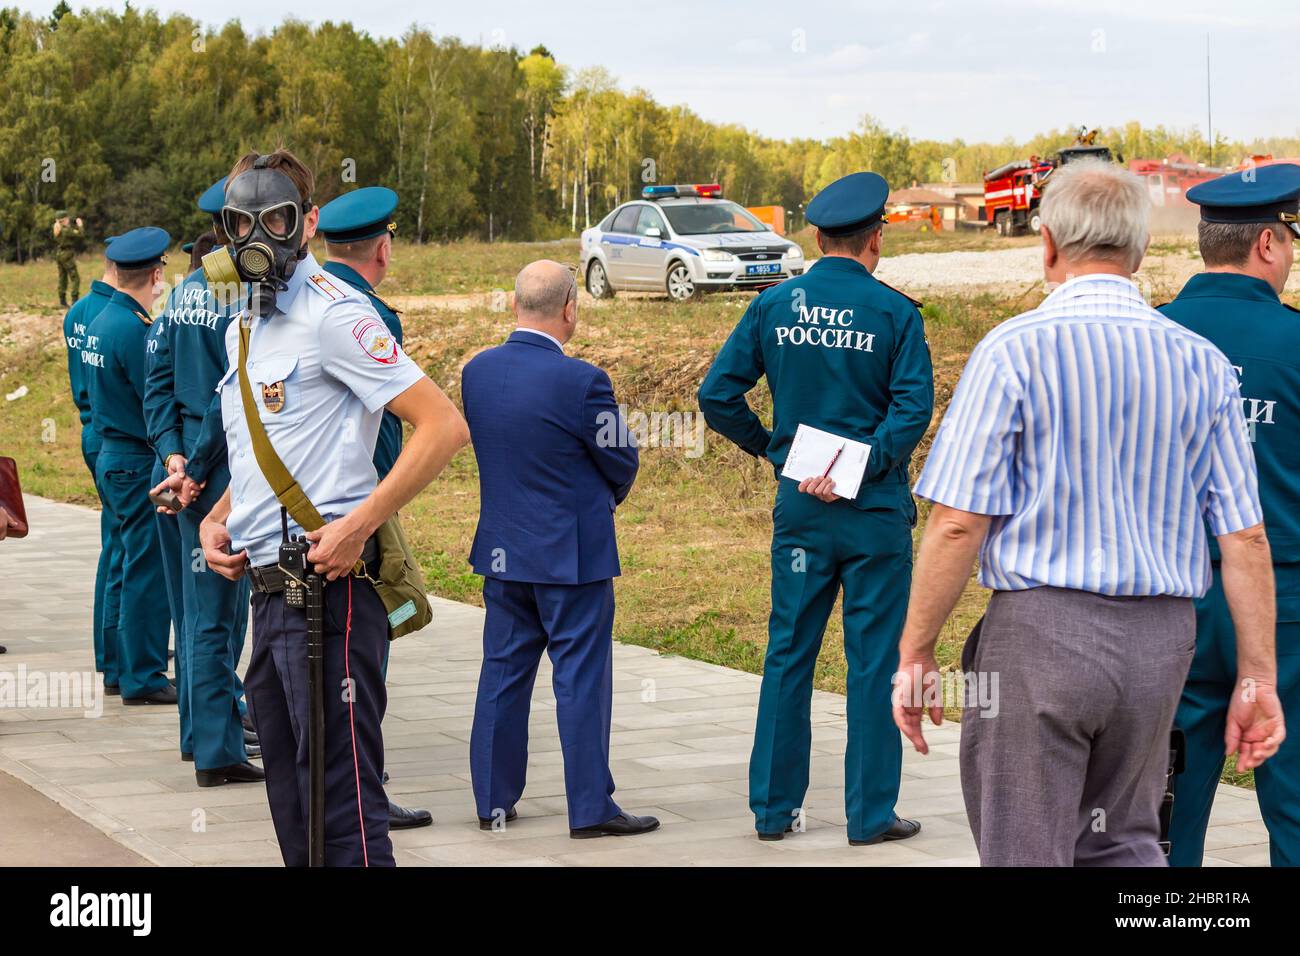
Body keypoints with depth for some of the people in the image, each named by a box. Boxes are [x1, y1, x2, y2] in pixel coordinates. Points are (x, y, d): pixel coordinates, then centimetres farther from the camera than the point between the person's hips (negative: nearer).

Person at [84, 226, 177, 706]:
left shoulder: (100, 323, 10)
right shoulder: (134, 329, -18)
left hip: (111, 456, 9)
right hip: (140, 463, -9)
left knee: (134, 566, 16)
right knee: (147, 569, -3)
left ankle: (125, 666, 23)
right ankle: (143, 677, 2)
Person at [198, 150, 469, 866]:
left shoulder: (333, 313, -10)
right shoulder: (243, 330, 18)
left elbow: (443, 426, -16)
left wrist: (358, 525, -22)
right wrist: (215, 520, 11)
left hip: (328, 586, -9)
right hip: (267, 586, 9)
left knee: (342, 804, -9)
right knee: (291, 800, 15)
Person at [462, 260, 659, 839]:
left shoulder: (476, 371, -1)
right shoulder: (580, 381, -19)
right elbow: (622, 464, -8)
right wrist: (606, 498, 15)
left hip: (502, 550, 6)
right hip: (573, 553, -6)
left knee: (503, 672, 13)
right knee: (581, 678, 1)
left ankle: (493, 800, 20)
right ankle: (590, 808, 5)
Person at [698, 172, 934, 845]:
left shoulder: (774, 306, 2)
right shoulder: (894, 312, -6)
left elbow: (717, 396, 0)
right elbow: (914, 406, -18)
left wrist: (768, 447, 12)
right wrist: (860, 467, -16)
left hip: (799, 508, 3)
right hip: (874, 509, -3)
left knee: (788, 654, 11)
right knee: (873, 659, 4)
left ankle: (774, 807, 15)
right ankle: (870, 814, 8)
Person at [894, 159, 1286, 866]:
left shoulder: (1015, 349, -8)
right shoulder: (1202, 364, 4)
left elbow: (958, 522, -12)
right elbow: (1245, 537, 2)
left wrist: (914, 655, -3)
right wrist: (1258, 679, 8)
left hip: (1041, 629, -4)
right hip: (1160, 643, 4)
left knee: (1025, 852, 5)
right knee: (1122, 842, 20)